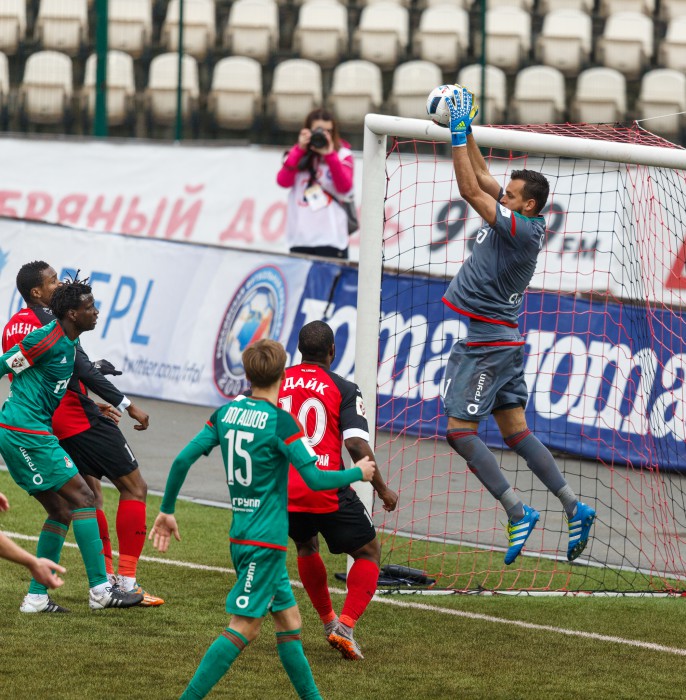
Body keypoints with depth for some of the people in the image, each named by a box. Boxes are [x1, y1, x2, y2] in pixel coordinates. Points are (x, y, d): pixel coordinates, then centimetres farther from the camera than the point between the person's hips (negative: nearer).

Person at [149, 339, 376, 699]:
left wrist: (167, 510, 14)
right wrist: (358, 473, 3)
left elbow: (182, 459, 3)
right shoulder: (280, 422, -14)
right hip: (265, 540, -8)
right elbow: (315, 480, -14)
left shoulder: (227, 412, 5)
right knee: (244, 628, -8)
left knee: (289, 621, 15)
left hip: (241, 535, 8)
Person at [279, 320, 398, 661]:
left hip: (283, 489, 4)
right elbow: (357, 444, -11)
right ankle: (345, 624, -8)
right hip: (327, 490, -4)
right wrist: (382, 489, -1)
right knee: (368, 553, 10)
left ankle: (328, 621, 35)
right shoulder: (343, 389, -2)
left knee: (307, 547, 32)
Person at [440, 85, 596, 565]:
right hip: (501, 340, 10)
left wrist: (459, 135, -17)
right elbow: (482, 178, 16)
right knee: (515, 431, 10)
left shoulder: (523, 229, -19)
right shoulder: (520, 221, 6)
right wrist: (465, 132, 11)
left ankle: (517, 512, -10)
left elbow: (470, 189, -21)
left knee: (460, 430, -8)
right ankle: (575, 507, 9)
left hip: (488, 343, -10)